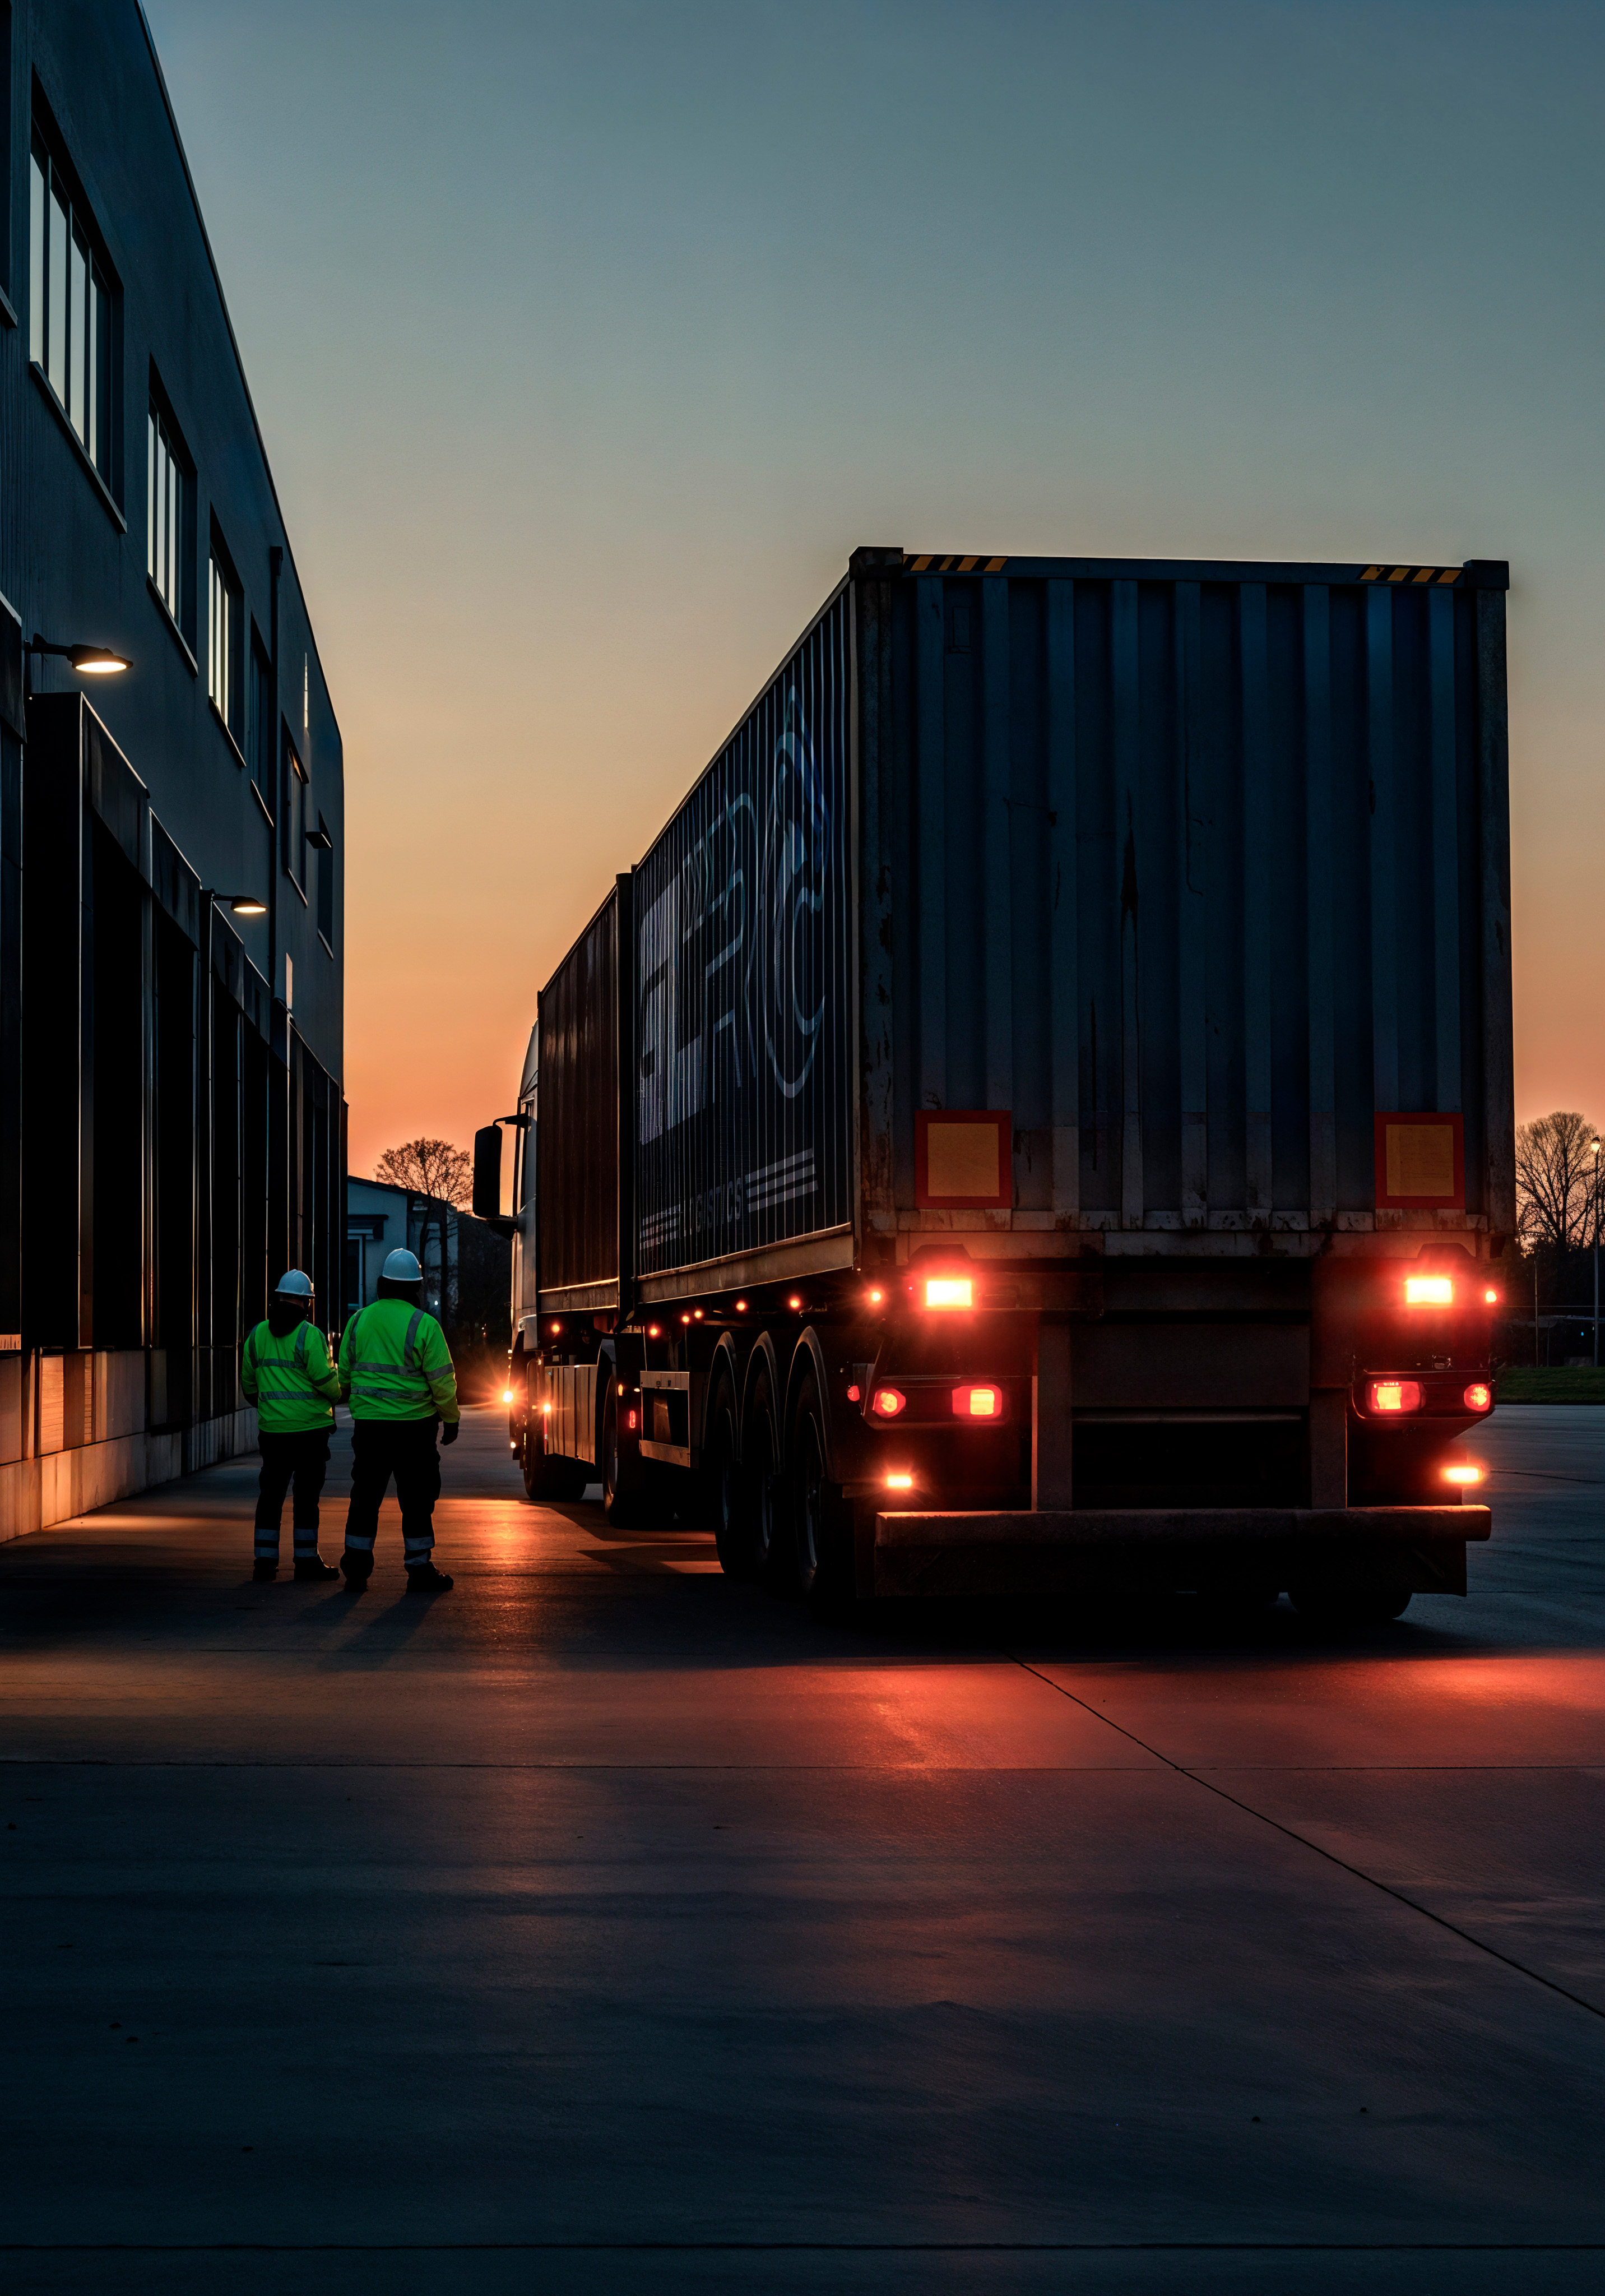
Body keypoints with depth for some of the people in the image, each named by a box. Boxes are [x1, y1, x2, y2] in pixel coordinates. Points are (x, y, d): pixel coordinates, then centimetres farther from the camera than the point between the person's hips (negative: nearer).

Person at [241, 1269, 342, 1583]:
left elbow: (248, 1383, 12)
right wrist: (339, 1393, 9)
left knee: (271, 1493, 9)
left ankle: (265, 1560, 8)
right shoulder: (309, 1335, -10)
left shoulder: (257, 1334, 6)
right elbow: (325, 1380, -13)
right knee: (307, 1494, 0)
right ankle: (307, 1560, 3)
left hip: (272, 1428, 4)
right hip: (310, 1428, -4)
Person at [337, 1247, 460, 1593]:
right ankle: (420, 1571, 4)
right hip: (413, 1426, -4)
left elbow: (345, 1373, 13)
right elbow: (442, 1380, -7)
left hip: (368, 1422, 4)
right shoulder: (423, 1325, -9)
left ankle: (356, 1568, 12)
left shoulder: (358, 1321, 4)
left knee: (365, 1495, 11)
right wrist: (451, 1420, 5)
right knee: (416, 1499, 2)